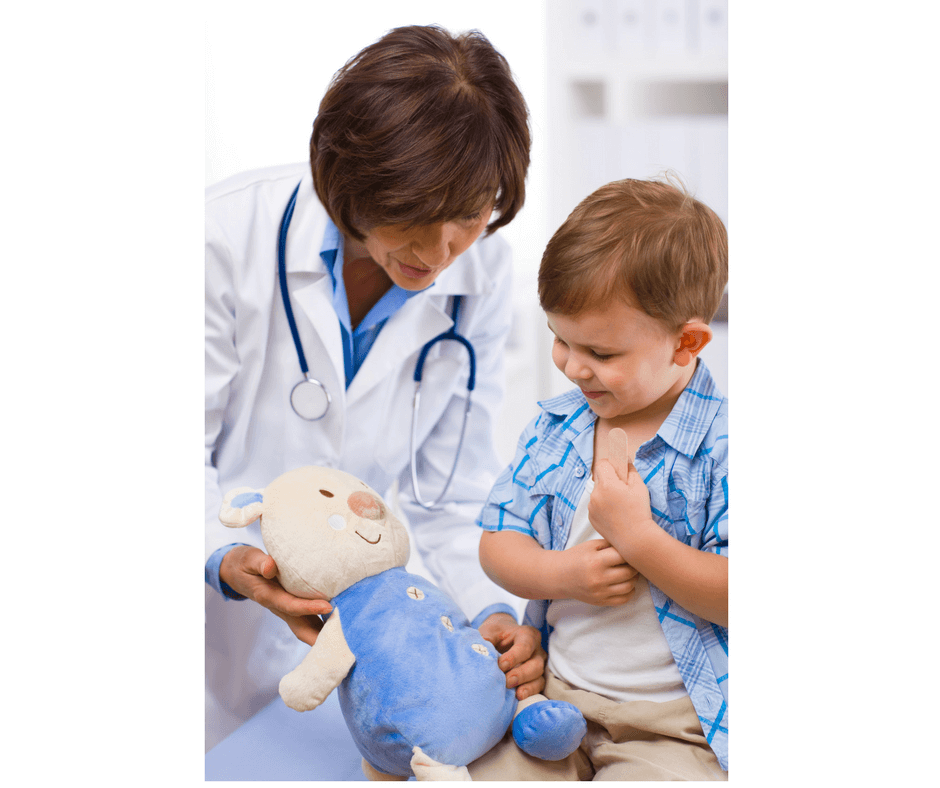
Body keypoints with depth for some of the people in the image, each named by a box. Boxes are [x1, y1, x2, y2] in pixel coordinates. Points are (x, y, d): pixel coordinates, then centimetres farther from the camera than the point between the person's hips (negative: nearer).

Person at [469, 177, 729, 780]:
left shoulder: (722, 445, -13)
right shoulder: (553, 429, 5)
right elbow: (498, 543, 8)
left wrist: (638, 537, -24)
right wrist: (561, 573, -12)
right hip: (555, 695, 5)